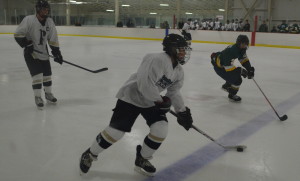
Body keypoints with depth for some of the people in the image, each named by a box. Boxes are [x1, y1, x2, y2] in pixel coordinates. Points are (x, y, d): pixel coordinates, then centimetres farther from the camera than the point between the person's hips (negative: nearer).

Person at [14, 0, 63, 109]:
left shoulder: (49, 22, -1)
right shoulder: (29, 20, -16)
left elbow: (53, 40, 3)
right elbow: (18, 34, -13)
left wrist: (57, 53, -1)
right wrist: (26, 43, -24)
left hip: (43, 53, 5)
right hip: (31, 53, -5)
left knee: (47, 74, 10)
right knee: (37, 74, -10)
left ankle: (48, 94, 30)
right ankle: (37, 97, 3)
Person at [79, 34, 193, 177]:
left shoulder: (179, 71, 3)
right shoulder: (157, 60, -26)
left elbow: (174, 92, 14)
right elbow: (145, 84, -33)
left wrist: (182, 112, 8)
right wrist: (160, 101, -23)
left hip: (151, 101, 8)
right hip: (131, 96, -8)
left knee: (161, 129, -10)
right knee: (116, 131, -10)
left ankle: (142, 160, 12)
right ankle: (90, 155, 16)